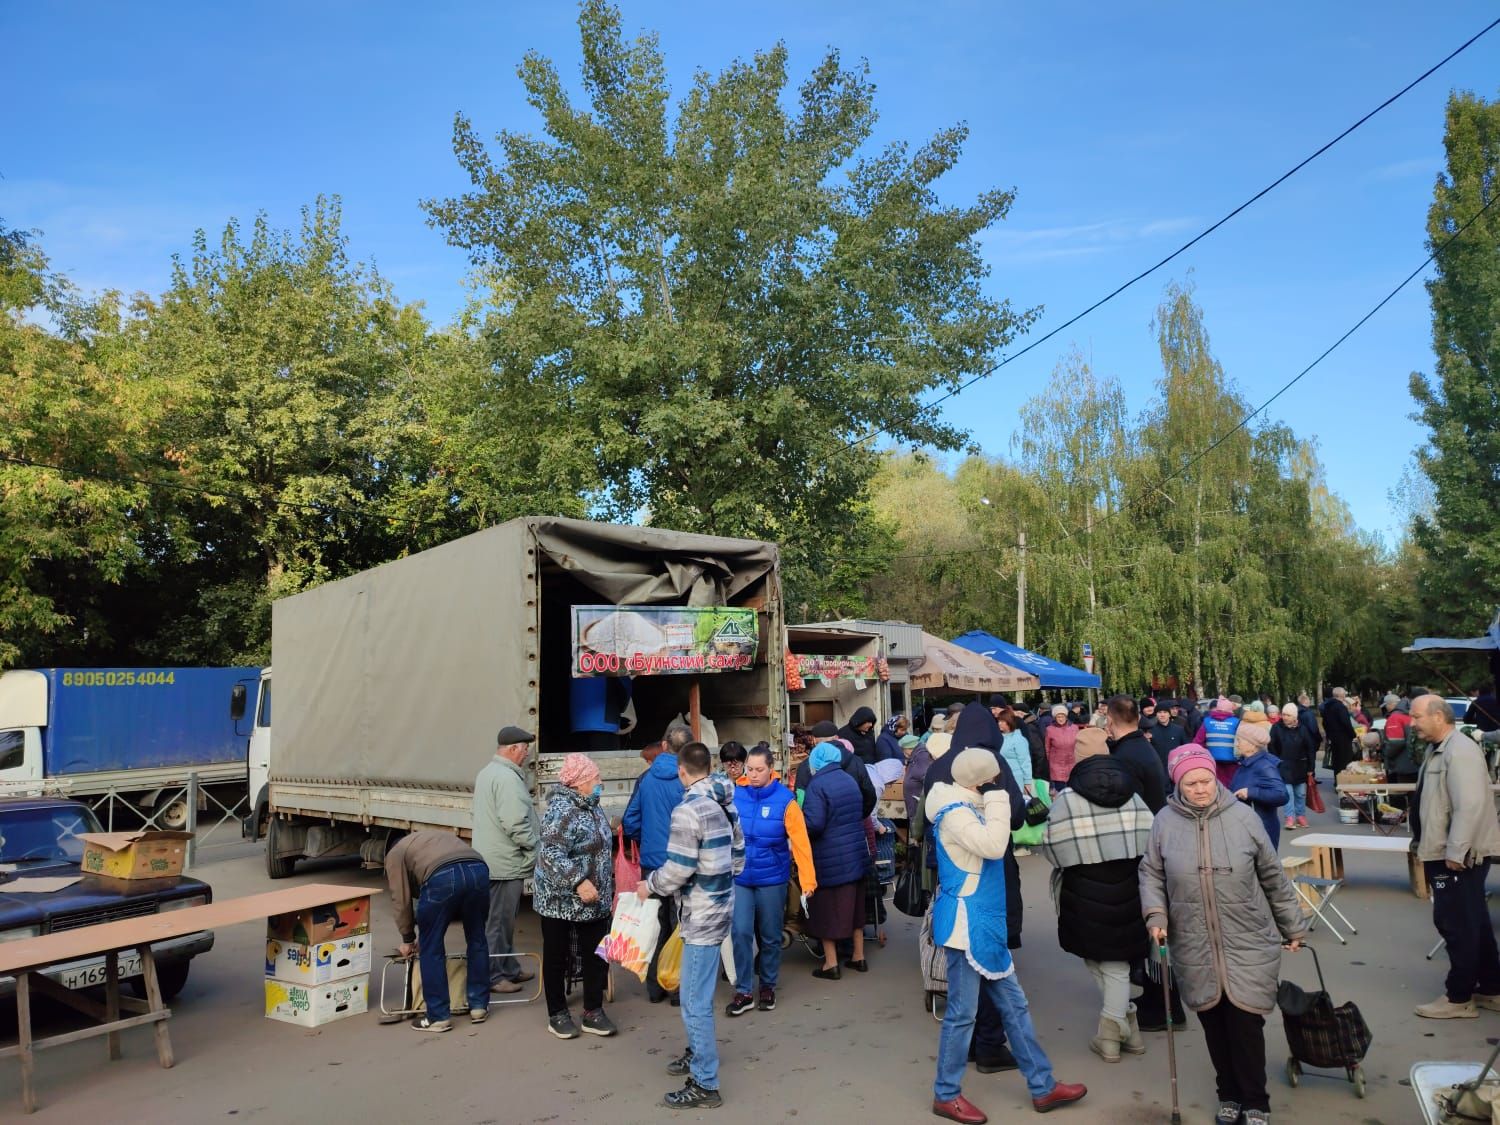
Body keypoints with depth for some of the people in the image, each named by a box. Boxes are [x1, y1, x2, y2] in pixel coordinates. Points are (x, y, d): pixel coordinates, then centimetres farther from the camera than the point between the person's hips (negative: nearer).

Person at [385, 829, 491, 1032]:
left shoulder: (395, 854, 27)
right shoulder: (437, 837, 43)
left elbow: (401, 900, 19)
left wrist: (408, 939, 31)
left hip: (442, 877, -6)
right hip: (478, 870, 6)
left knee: (431, 949, 11)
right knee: (476, 940, 22)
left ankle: (438, 1017, 17)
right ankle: (479, 1006, 31)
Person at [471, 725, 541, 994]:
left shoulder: (488, 772, 14)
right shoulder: (507, 778, -20)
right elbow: (516, 824, -24)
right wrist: (537, 847, -11)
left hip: (491, 859, 11)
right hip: (505, 863, -11)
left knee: (504, 920, 18)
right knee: (499, 921, 0)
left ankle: (509, 969, 29)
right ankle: (492, 976, 8)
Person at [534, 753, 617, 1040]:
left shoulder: (590, 807, 9)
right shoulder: (562, 810, -21)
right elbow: (552, 855, -28)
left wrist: (607, 888, 20)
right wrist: (578, 882, -33)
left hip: (595, 900, 8)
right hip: (561, 900, -8)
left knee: (597, 955, 9)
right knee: (557, 957, 8)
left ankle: (593, 1012, 20)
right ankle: (557, 1014, 21)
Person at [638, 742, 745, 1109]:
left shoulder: (688, 810, -20)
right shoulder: (726, 804, 7)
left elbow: (678, 870, -22)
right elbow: (738, 858, 13)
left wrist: (649, 886, -5)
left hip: (701, 916, -9)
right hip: (720, 907, 9)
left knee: (695, 1002, -1)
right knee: (699, 994, 25)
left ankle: (705, 1085, 5)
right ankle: (699, 1052, 40)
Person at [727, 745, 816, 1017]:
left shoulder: (785, 800, -11)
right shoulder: (735, 796, -6)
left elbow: (801, 842, -12)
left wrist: (808, 880, -15)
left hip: (772, 879, -1)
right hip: (739, 877, 1)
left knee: (770, 937, 12)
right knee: (741, 932, -3)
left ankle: (768, 987, 31)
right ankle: (744, 992, 12)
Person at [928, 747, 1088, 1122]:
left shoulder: (968, 808, 13)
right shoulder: (954, 813, -18)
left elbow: (995, 844, 16)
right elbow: (993, 846, -30)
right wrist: (997, 798, -22)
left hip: (985, 924, 10)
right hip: (966, 924, -10)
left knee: (1014, 1005, 15)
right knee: (962, 1012, 1)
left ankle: (1042, 1086, 24)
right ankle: (946, 1094, 15)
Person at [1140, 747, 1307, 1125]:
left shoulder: (1242, 817, -6)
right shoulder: (1166, 821, -5)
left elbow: (1273, 876, 4)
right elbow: (1151, 873, 7)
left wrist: (1293, 926, 11)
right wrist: (1155, 915, -8)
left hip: (1247, 944, -1)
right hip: (1195, 947, 1)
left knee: (1246, 1023, 1)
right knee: (1213, 1023, 13)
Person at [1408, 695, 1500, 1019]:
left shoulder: (1460, 751, -19)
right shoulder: (1438, 750, 11)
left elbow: (1470, 805, -25)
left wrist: (1455, 851, -25)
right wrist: (1424, 842, 20)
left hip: (1458, 856, -10)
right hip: (1445, 853, 10)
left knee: (1456, 923, -1)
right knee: (1474, 923, 18)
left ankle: (1459, 998, 9)